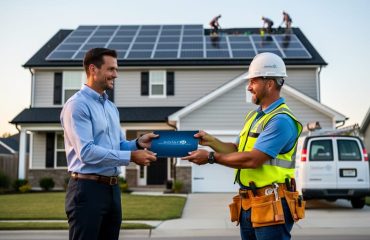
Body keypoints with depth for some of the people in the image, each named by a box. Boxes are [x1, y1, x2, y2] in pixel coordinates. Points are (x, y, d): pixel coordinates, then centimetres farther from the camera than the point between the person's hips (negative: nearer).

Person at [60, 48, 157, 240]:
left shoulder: (111, 107, 16)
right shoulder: (77, 105, -11)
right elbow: (86, 152, -21)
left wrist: (137, 144, -4)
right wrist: (131, 156, -20)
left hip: (112, 188, 8)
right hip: (88, 188, -8)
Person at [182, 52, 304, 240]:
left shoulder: (281, 120, -15)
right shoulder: (253, 116, 16)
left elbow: (252, 159, -21)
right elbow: (237, 150, 17)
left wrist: (211, 157, -14)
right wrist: (209, 141, 3)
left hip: (271, 207, -9)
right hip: (247, 206, 9)